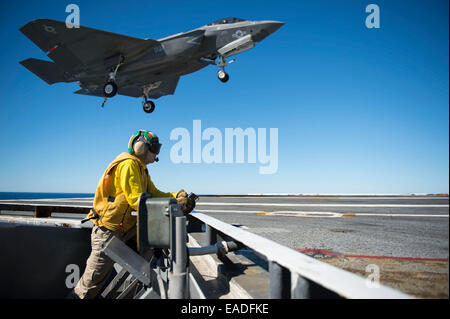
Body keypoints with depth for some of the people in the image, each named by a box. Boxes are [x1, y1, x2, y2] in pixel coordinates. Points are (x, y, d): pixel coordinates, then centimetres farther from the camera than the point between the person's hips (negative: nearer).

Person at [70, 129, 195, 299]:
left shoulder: (141, 168, 14)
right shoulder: (128, 164, -18)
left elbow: (154, 193, 9)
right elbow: (136, 201, -25)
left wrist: (176, 196, -7)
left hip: (123, 229, 9)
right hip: (108, 230, -9)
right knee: (91, 284, -1)